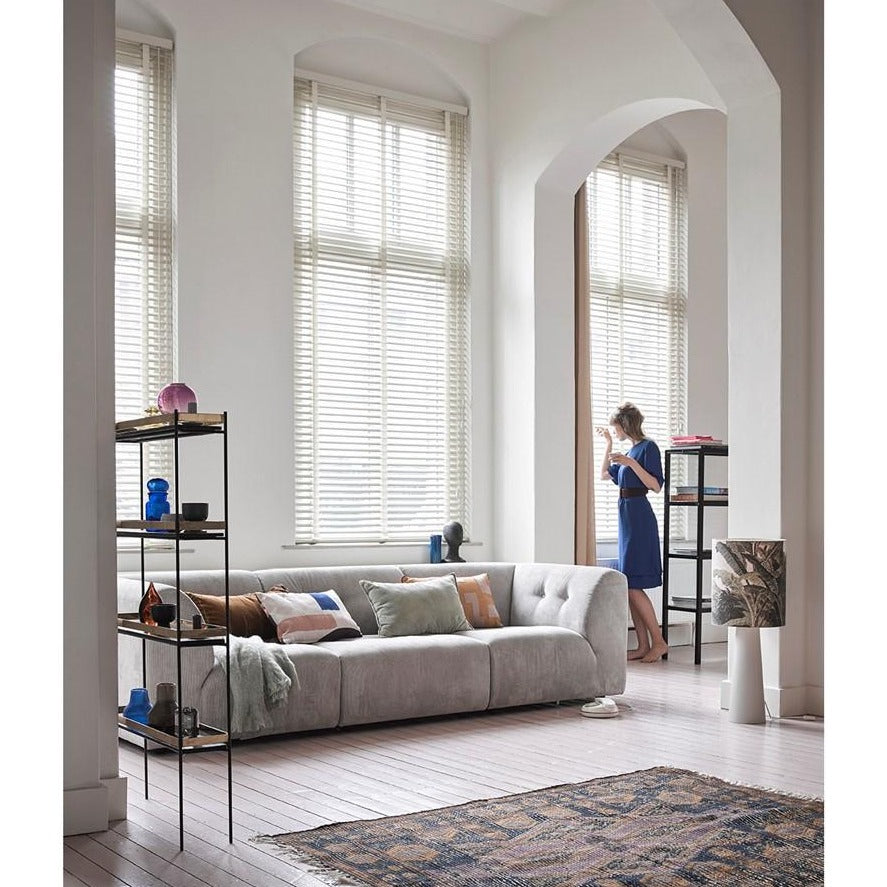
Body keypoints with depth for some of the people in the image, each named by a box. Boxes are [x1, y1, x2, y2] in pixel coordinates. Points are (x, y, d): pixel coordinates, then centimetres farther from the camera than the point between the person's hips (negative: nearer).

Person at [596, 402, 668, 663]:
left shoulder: (648, 447, -7)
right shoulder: (631, 450, 18)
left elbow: (656, 486, -16)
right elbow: (604, 474, 27)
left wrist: (631, 463, -22)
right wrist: (609, 444, 22)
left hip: (640, 520, -9)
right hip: (627, 518, 9)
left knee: (633, 585, -11)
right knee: (628, 586, 6)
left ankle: (659, 642, -4)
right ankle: (643, 646, 8)